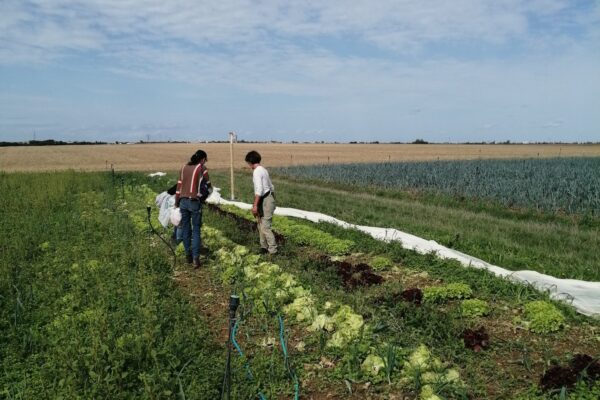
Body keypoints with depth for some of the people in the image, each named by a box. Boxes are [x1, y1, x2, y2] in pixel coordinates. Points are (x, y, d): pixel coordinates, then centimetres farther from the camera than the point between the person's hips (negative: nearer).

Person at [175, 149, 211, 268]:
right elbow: (208, 185, 4)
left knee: (186, 229, 12)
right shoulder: (202, 168, -2)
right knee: (196, 230, 0)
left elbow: (179, 185, 11)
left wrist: (177, 202, 15)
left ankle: (188, 255, 20)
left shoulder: (184, 167, 12)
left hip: (183, 201, 5)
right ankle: (196, 258, -7)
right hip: (195, 202, -4)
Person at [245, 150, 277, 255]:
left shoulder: (257, 171, -15)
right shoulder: (263, 170, 14)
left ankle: (273, 250, -2)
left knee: (265, 227, -7)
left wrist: (255, 205, -26)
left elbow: (259, 189, -25)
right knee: (261, 225, 17)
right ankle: (264, 247, 27)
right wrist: (272, 199, 31)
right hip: (268, 199, 10)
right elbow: (271, 187, 21)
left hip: (265, 201, -10)